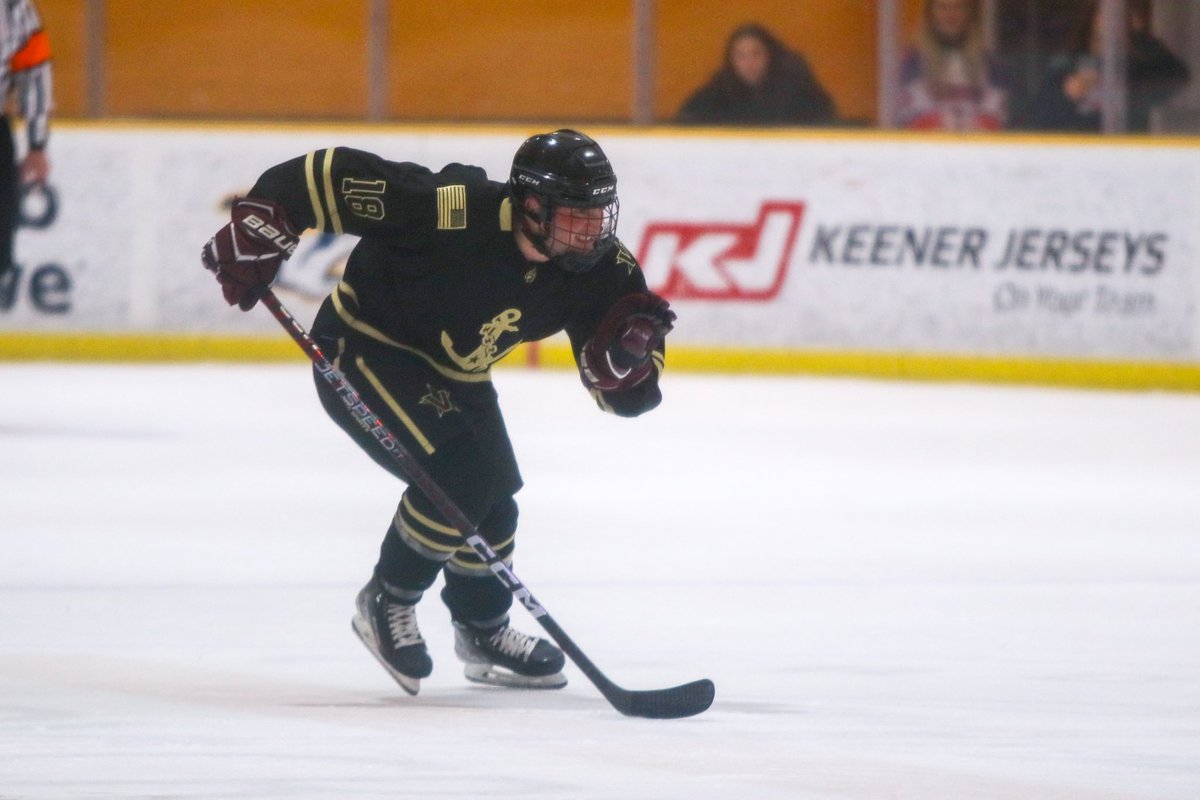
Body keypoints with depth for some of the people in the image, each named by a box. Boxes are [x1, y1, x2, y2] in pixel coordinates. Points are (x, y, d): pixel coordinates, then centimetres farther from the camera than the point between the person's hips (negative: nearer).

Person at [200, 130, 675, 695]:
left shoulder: (596, 268, -17)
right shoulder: (456, 212, -35)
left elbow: (622, 393, -15)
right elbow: (336, 178, -32)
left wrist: (630, 349, -37)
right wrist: (257, 224, -36)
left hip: (451, 374, 7)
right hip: (363, 349, -7)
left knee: (493, 502, 10)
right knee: (457, 474, -23)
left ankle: (483, 632, 37)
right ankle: (386, 604, 0)